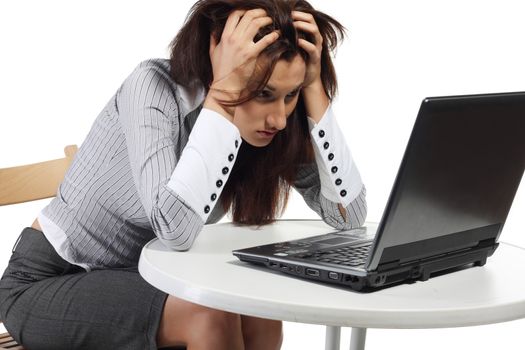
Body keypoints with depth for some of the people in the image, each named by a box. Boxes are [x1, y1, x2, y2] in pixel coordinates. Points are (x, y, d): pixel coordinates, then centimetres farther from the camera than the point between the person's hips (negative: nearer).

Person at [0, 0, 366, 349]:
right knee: (209, 314, -27)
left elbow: (349, 214, -18)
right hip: (47, 284, -5)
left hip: (137, 277, 6)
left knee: (259, 316, -18)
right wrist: (225, 88, -38)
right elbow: (176, 227, -39)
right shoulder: (154, 85, -26)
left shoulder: (270, 125, -10)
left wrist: (314, 87, -23)